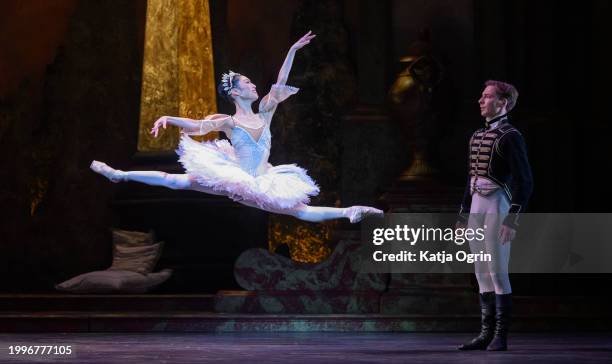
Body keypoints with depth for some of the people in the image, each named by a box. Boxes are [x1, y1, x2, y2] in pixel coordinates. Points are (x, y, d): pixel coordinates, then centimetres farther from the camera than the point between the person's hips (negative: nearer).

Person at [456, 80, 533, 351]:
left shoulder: (511, 137, -11)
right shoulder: (477, 136, 17)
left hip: (498, 210, -8)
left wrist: (512, 220, -22)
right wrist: (463, 217, 20)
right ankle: (486, 334, 11)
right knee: (482, 275, 8)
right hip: (476, 211, 8)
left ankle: (500, 337, -4)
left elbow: (525, 182, -15)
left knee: (498, 274, -8)